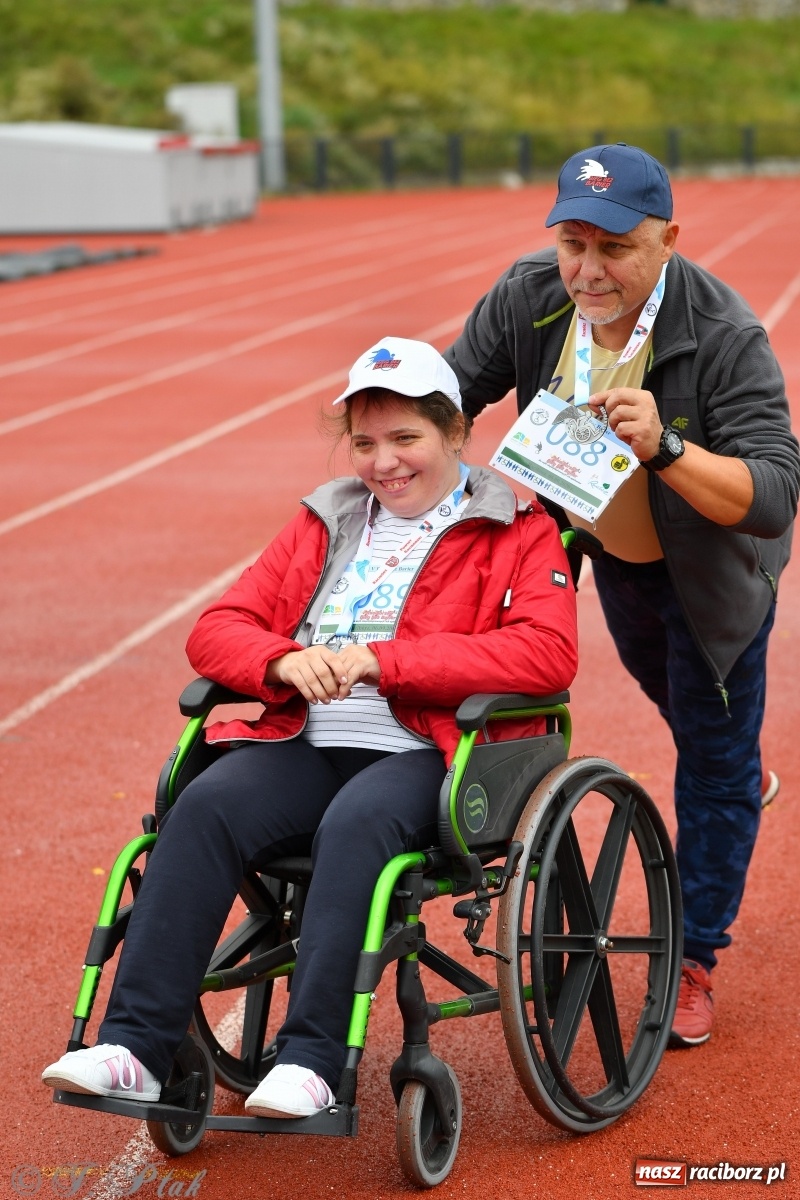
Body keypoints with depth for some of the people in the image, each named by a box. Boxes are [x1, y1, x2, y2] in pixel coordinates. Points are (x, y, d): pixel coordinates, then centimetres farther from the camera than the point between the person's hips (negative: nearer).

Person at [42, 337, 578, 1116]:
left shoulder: (517, 530, 9)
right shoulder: (326, 522, 24)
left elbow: (548, 653, -10)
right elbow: (216, 629, 18)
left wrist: (385, 660, -16)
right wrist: (283, 660, -7)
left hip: (425, 753, -4)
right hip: (307, 745, 4)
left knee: (355, 822, -36)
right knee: (204, 807, -26)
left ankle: (309, 1061, -36)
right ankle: (133, 1048, -29)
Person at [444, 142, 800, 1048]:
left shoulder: (726, 338, -38)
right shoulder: (528, 296, -24)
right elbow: (448, 392, -10)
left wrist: (664, 447, -58)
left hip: (712, 565, -5)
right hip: (613, 548, 6)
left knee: (715, 760, 3)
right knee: (661, 683, 32)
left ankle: (693, 962, 18)